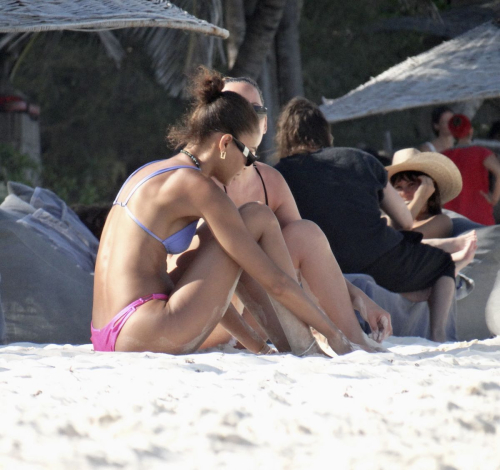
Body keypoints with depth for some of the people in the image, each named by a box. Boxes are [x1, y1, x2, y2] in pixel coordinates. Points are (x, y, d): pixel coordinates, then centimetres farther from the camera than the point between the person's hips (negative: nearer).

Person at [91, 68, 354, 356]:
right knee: (259, 218, -1)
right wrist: (333, 334, 1)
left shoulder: (151, 173, 19)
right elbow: (274, 281, -8)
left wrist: (253, 340, 30)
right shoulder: (197, 186, -8)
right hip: (151, 337, -10)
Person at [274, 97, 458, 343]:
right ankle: (438, 331, 6)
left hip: (329, 276, -1)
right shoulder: (360, 159, 15)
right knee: (444, 261, 30)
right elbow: (406, 221, 19)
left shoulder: (280, 174, 9)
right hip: (384, 264, 1)